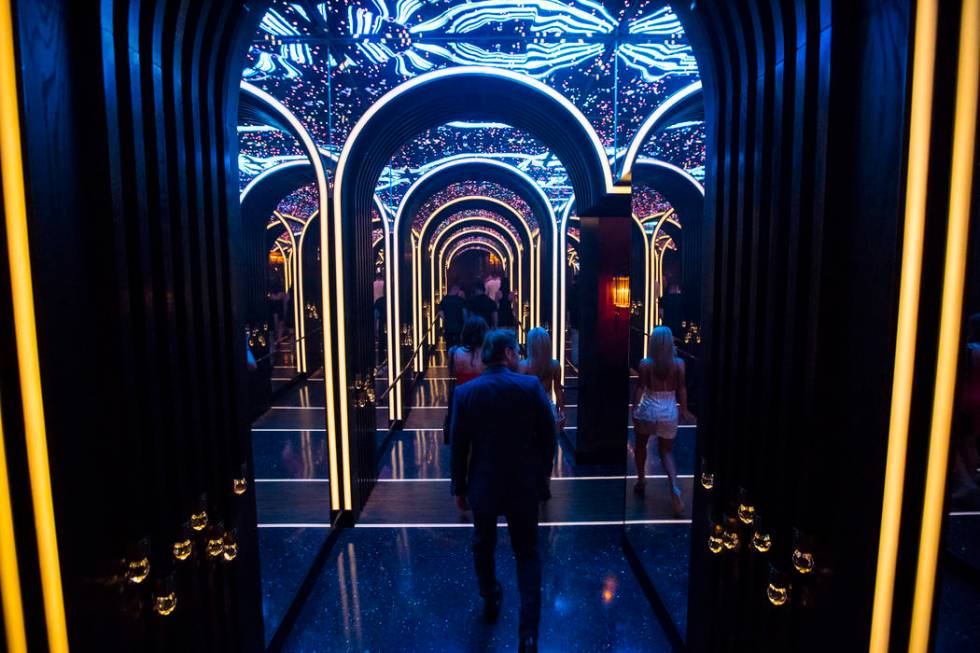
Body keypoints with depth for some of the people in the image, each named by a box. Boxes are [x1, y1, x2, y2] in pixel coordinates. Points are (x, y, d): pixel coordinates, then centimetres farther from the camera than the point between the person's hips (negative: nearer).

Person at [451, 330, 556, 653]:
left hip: (483, 485, 1)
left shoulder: (464, 392, -11)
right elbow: (548, 436, -7)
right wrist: (542, 475, 9)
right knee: (527, 554, 16)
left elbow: (459, 447, -6)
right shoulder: (531, 386, -14)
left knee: (483, 546, 26)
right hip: (524, 485, -1)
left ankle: (491, 602, 46)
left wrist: (459, 488, 6)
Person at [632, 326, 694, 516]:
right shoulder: (679, 363, -4)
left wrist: (634, 408, 1)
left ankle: (641, 481, 33)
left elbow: (640, 388, -8)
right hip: (669, 412, 2)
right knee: (666, 451, 14)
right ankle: (674, 487, -8)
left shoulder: (645, 363, -9)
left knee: (641, 446, 22)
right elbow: (682, 389, 0)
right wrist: (684, 410, 11)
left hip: (648, 409, -1)